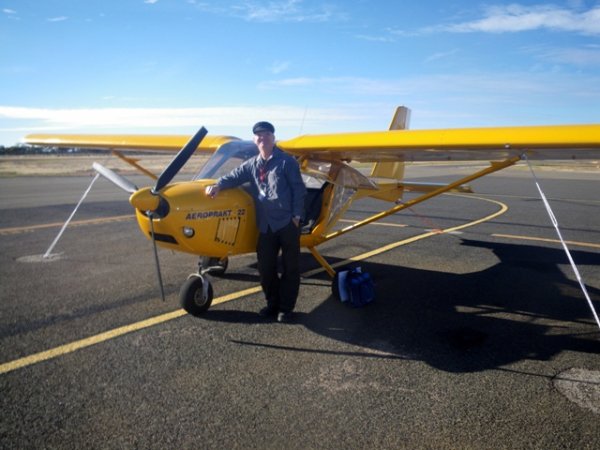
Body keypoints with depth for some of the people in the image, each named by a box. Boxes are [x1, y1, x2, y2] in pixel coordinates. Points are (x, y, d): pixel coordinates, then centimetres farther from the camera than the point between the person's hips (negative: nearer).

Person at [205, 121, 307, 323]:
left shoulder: (287, 161, -3)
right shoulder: (252, 164, 13)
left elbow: (298, 189, -4)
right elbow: (235, 176, 3)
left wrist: (296, 215, -11)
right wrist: (218, 185, -17)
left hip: (287, 222, -5)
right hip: (266, 225, 5)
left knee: (290, 267, 4)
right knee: (265, 267, 9)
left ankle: (286, 307, 16)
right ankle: (272, 303, 27)